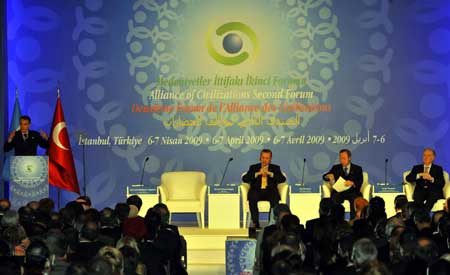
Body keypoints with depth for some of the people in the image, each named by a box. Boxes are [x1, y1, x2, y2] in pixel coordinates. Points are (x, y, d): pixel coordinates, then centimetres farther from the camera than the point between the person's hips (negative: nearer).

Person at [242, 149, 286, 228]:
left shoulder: (275, 168, 17)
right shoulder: (253, 167, 17)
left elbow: (283, 179, 0)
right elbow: (244, 179, 2)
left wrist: (270, 173, -12)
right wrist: (258, 173, -11)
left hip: (270, 191, 0)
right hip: (257, 191, 0)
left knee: (275, 197, -34)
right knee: (252, 197, -34)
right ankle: (255, 222, -31)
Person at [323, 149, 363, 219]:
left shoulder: (357, 169, 14)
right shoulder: (336, 168, 20)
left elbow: (359, 183, 1)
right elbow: (324, 177, 10)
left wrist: (352, 183, -22)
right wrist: (328, 176, -16)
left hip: (352, 192, -1)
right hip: (339, 192, 1)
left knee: (355, 200, -35)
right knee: (334, 199, -32)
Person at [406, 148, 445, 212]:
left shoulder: (438, 169, 17)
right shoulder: (416, 168, 21)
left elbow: (442, 183, 3)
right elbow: (408, 178, 6)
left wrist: (431, 179, -15)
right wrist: (419, 175, -11)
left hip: (434, 191, -1)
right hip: (420, 191, 1)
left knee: (433, 195, -36)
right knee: (417, 195, -34)